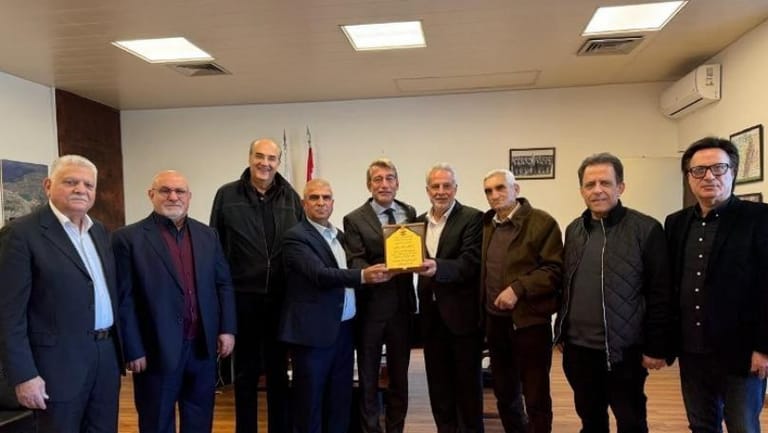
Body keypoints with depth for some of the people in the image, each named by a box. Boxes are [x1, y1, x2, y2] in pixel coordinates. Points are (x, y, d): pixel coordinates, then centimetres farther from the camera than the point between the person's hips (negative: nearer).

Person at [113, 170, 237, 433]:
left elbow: (223, 284, 10)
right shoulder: (128, 238, -6)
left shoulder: (207, 235, 8)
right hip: (156, 350, -4)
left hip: (203, 347, 4)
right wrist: (133, 350, -11)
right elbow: (124, 300, -8)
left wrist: (227, 329, 2)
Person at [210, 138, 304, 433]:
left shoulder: (291, 197, 4)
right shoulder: (227, 195, -1)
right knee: (246, 371, 12)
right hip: (242, 296, -1)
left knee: (279, 370, 14)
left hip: (281, 297, 2)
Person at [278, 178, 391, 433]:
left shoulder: (339, 235, 14)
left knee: (340, 400, 14)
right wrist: (362, 276, -33)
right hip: (314, 331, -7)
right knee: (310, 402, 3)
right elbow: (320, 274, -23)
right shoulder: (295, 237, -10)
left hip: (343, 328, 7)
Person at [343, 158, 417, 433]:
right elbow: (355, 261, -12)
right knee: (368, 375, 10)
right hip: (370, 305, -3)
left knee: (399, 374, 15)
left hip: (402, 304, 3)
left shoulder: (410, 213, 8)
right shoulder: (355, 219, -4)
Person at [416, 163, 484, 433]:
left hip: (462, 313, -5)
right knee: (438, 382, 15)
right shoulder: (420, 222, 10)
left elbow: (470, 263, -20)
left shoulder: (473, 218, -8)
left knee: (467, 381, 8)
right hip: (432, 315, 5)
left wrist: (438, 267, -35)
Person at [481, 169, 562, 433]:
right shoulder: (486, 225, 11)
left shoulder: (542, 222, -8)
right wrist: (481, 312, 5)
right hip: (495, 320, 6)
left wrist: (518, 288, -23)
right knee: (504, 394, 18)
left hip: (530, 320, -6)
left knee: (536, 398, 5)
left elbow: (554, 270, -14)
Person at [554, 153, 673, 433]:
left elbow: (661, 295, -10)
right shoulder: (573, 230, 7)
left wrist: (656, 347, -10)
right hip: (577, 349, 5)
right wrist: (562, 333, 12)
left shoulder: (646, 229, -9)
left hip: (623, 351, -5)